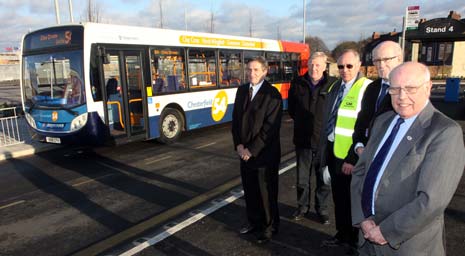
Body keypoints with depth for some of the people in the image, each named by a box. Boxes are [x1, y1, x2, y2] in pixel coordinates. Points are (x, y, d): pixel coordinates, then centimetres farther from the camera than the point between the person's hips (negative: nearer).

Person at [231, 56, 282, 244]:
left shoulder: (272, 94, -12)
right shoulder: (241, 90, 7)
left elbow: (271, 127, -16)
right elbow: (236, 118, 9)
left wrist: (252, 150, -15)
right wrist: (239, 145, -2)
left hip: (265, 153, -5)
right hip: (245, 151, 6)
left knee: (266, 191, 7)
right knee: (249, 189, 15)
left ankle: (270, 227, 27)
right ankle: (254, 221, 36)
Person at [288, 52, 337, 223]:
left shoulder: (333, 84, -8)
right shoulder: (298, 84, 2)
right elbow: (291, 109, 13)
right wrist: (301, 121, 7)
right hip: (302, 139, 2)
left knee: (324, 179, 11)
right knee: (302, 178, 14)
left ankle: (322, 209, 30)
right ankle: (302, 207, 33)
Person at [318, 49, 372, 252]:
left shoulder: (367, 89, -15)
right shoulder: (335, 87, 9)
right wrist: (324, 149, 13)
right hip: (333, 151, 7)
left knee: (353, 200, 10)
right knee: (338, 198, 19)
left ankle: (355, 241, 31)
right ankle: (342, 235, 38)